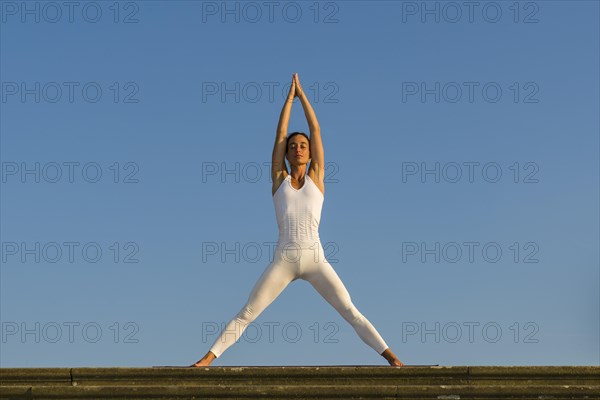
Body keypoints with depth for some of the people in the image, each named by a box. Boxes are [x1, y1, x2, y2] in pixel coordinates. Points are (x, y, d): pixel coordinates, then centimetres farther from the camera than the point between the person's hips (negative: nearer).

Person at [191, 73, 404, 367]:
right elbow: (280, 133, 10)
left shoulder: (316, 177, 11)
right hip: (283, 260, 0)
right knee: (246, 314, -3)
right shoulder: (279, 179, 11)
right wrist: (290, 97, 17)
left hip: (315, 260, 0)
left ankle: (391, 357, -6)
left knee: (351, 313, -6)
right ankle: (207, 359, -1)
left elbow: (316, 129, 10)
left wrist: (302, 93, 16)